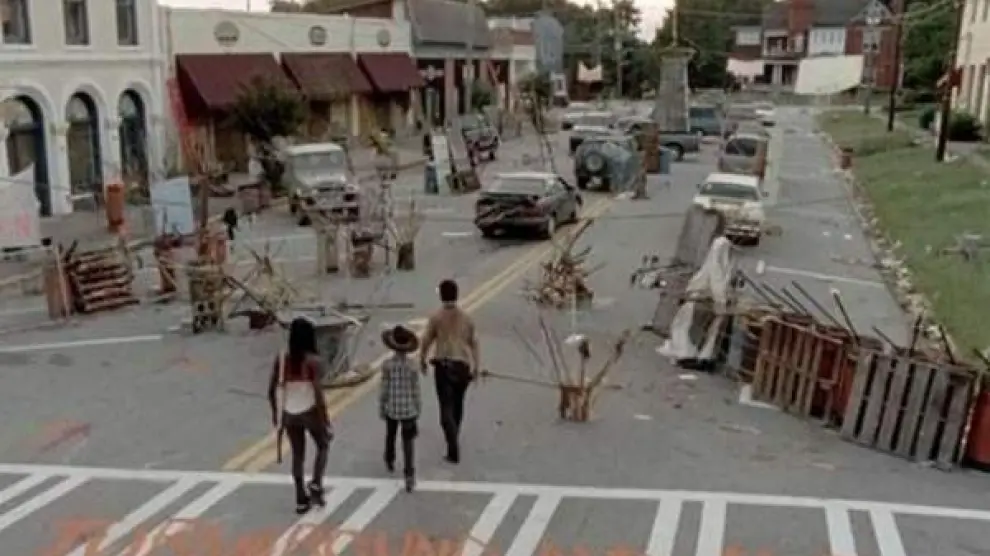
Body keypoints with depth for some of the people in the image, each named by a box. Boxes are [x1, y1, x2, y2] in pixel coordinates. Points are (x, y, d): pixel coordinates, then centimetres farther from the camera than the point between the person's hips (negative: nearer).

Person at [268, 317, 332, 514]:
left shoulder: (281, 359, -4)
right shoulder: (312, 361, -17)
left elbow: (271, 390, 1)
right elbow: (318, 394, -19)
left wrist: (275, 413, 16)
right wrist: (325, 421, -11)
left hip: (289, 414, 4)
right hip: (310, 412, -4)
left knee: (298, 455, 17)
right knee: (323, 446, 22)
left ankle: (301, 500, 22)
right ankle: (316, 484, 4)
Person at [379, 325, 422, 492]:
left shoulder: (387, 365, -12)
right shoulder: (412, 366, -11)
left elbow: (384, 389, -7)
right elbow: (415, 390, -5)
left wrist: (381, 408, 5)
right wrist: (418, 409, 8)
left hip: (391, 409, 1)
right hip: (409, 409, -1)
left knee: (390, 436, 25)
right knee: (408, 442, 4)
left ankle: (390, 461, 48)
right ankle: (409, 474, -6)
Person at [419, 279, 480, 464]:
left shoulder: (436, 317, -6)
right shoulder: (466, 318, 3)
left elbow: (426, 341, 0)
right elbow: (474, 343, 5)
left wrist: (422, 360, 17)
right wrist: (475, 367, 14)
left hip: (443, 366, -4)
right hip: (463, 366, 4)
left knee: (447, 408, -3)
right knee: (457, 404, 24)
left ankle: (454, 450, -14)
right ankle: (453, 438, 42)